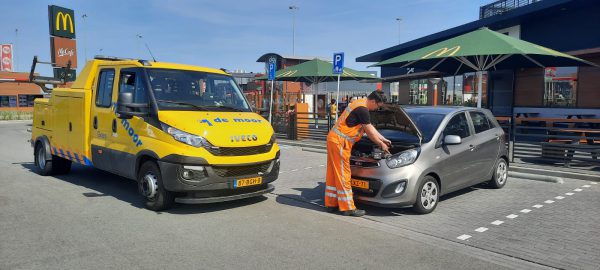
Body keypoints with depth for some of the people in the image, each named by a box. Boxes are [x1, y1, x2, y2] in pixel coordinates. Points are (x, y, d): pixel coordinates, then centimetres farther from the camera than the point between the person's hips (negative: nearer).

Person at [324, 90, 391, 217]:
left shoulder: (359, 104, 17)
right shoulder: (362, 109, -16)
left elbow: (370, 127, 25)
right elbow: (369, 131, -9)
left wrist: (383, 139, 29)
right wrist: (381, 144, 5)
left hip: (334, 139, 10)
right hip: (339, 142, -10)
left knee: (333, 173, 13)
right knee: (343, 174, -5)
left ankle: (331, 204, 21)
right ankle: (348, 208, 2)